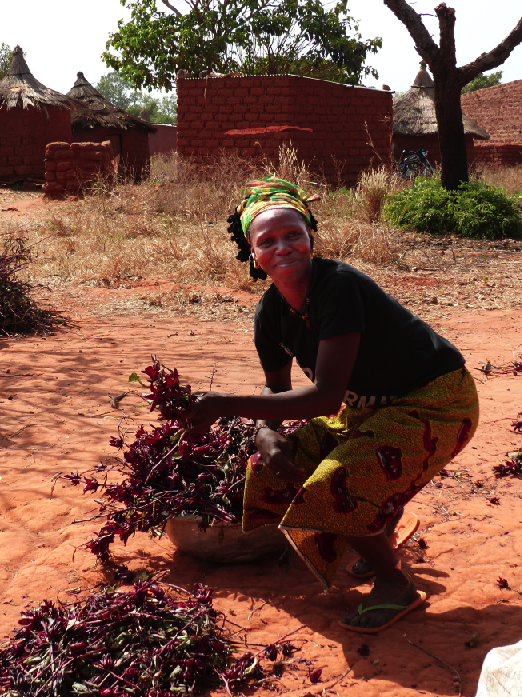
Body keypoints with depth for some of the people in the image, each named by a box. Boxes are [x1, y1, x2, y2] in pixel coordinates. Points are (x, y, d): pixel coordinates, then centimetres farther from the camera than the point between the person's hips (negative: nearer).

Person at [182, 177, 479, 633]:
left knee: (330, 489, -24)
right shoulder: (271, 314, -4)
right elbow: (278, 387, 12)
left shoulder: (337, 286, -29)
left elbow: (326, 396, -32)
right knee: (275, 470, 3)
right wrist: (266, 432, -10)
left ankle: (396, 585, 3)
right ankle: (378, 535, 23)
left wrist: (229, 404, -31)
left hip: (437, 404, -8)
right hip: (371, 406, 9)